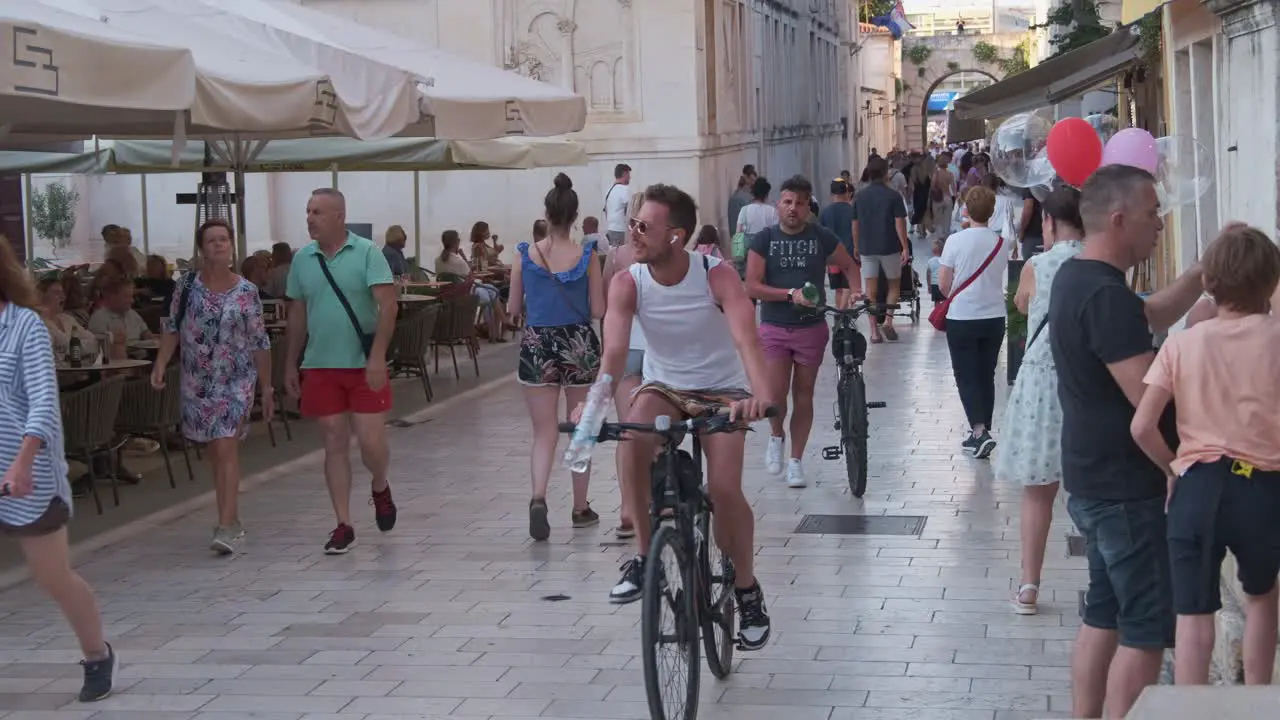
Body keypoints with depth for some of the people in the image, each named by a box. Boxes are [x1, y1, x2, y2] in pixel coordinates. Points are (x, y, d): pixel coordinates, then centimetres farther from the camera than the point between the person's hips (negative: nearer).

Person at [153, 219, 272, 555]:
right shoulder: (189, 284, 0)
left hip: (236, 383, -3)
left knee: (226, 449, -13)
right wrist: (160, 365, -10)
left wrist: (267, 388, -1)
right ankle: (232, 519, 25)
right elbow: (172, 327, 4)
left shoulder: (247, 292, -6)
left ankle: (226, 527, -16)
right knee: (215, 451, 12)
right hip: (197, 382, 3)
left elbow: (260, 343, -2)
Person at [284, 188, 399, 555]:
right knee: (334, 445, 5)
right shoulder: (302, 259, 6)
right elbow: (297, 314, 14)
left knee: (372, 445, -3)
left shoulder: (367, 253, -7)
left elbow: (387, 305, -13)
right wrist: (291, 364, 12)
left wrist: (377, 356, -21)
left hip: (364, 366, -3)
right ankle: (343, 526, 12)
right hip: (320, 367, 3)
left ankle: (381, 489, 30)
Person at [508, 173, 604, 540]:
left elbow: (513, 309, 1)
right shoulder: (587, 256, -8)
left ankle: (538, 497, -20)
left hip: (537, 346, 0)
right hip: (578, 345, 0)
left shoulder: (526, 255, -5)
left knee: (544, 432, 5)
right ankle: (580, 508, 24)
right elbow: (598, 310, -6)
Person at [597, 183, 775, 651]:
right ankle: (644, 555, -16)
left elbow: (746, 338, -36)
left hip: (722, 391, -2)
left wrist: (760, 394, -56)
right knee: (632, 438, -32)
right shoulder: (628, 284, -16)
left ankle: (747, 590, 5)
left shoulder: (717, 277, -22)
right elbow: (614, 349, -29)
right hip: (663, 387, 2)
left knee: (724, 489, -20)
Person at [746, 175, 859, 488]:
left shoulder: (821, 237, 0)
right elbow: (751, 286, -8)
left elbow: (849, 267, 13)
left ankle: (795, 461, 18)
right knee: (775, 394, -13)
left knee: (803, 395, 7)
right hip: (774, 327, -1)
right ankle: (777, 436, 18)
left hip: (811, 328, 1)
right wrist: (790, 294, -19)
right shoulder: (764, 239, -2)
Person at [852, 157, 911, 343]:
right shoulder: (893, 196, -7)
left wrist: (856, 247, 18)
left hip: (867, 249, 2)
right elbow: (900, 223, -10)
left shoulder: (860, 198, 2)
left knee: (871, 290, 5)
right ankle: (888, 320, -2)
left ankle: (874, 331, 3)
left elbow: (855, 225, 7)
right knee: (894, 285, 14)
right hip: (890, 248, -2)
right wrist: (905, 247, -6)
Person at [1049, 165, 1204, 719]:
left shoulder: (1078, 277, 9)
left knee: (1105, 613, 17)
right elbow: (1150, 394, -28)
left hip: (1095, 481, 10)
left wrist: (1205, 271, 10)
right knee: (1147, 629, -4)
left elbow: (1153, 316, 22)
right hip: (1127, 488, -10)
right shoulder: (1105, 295, -24)